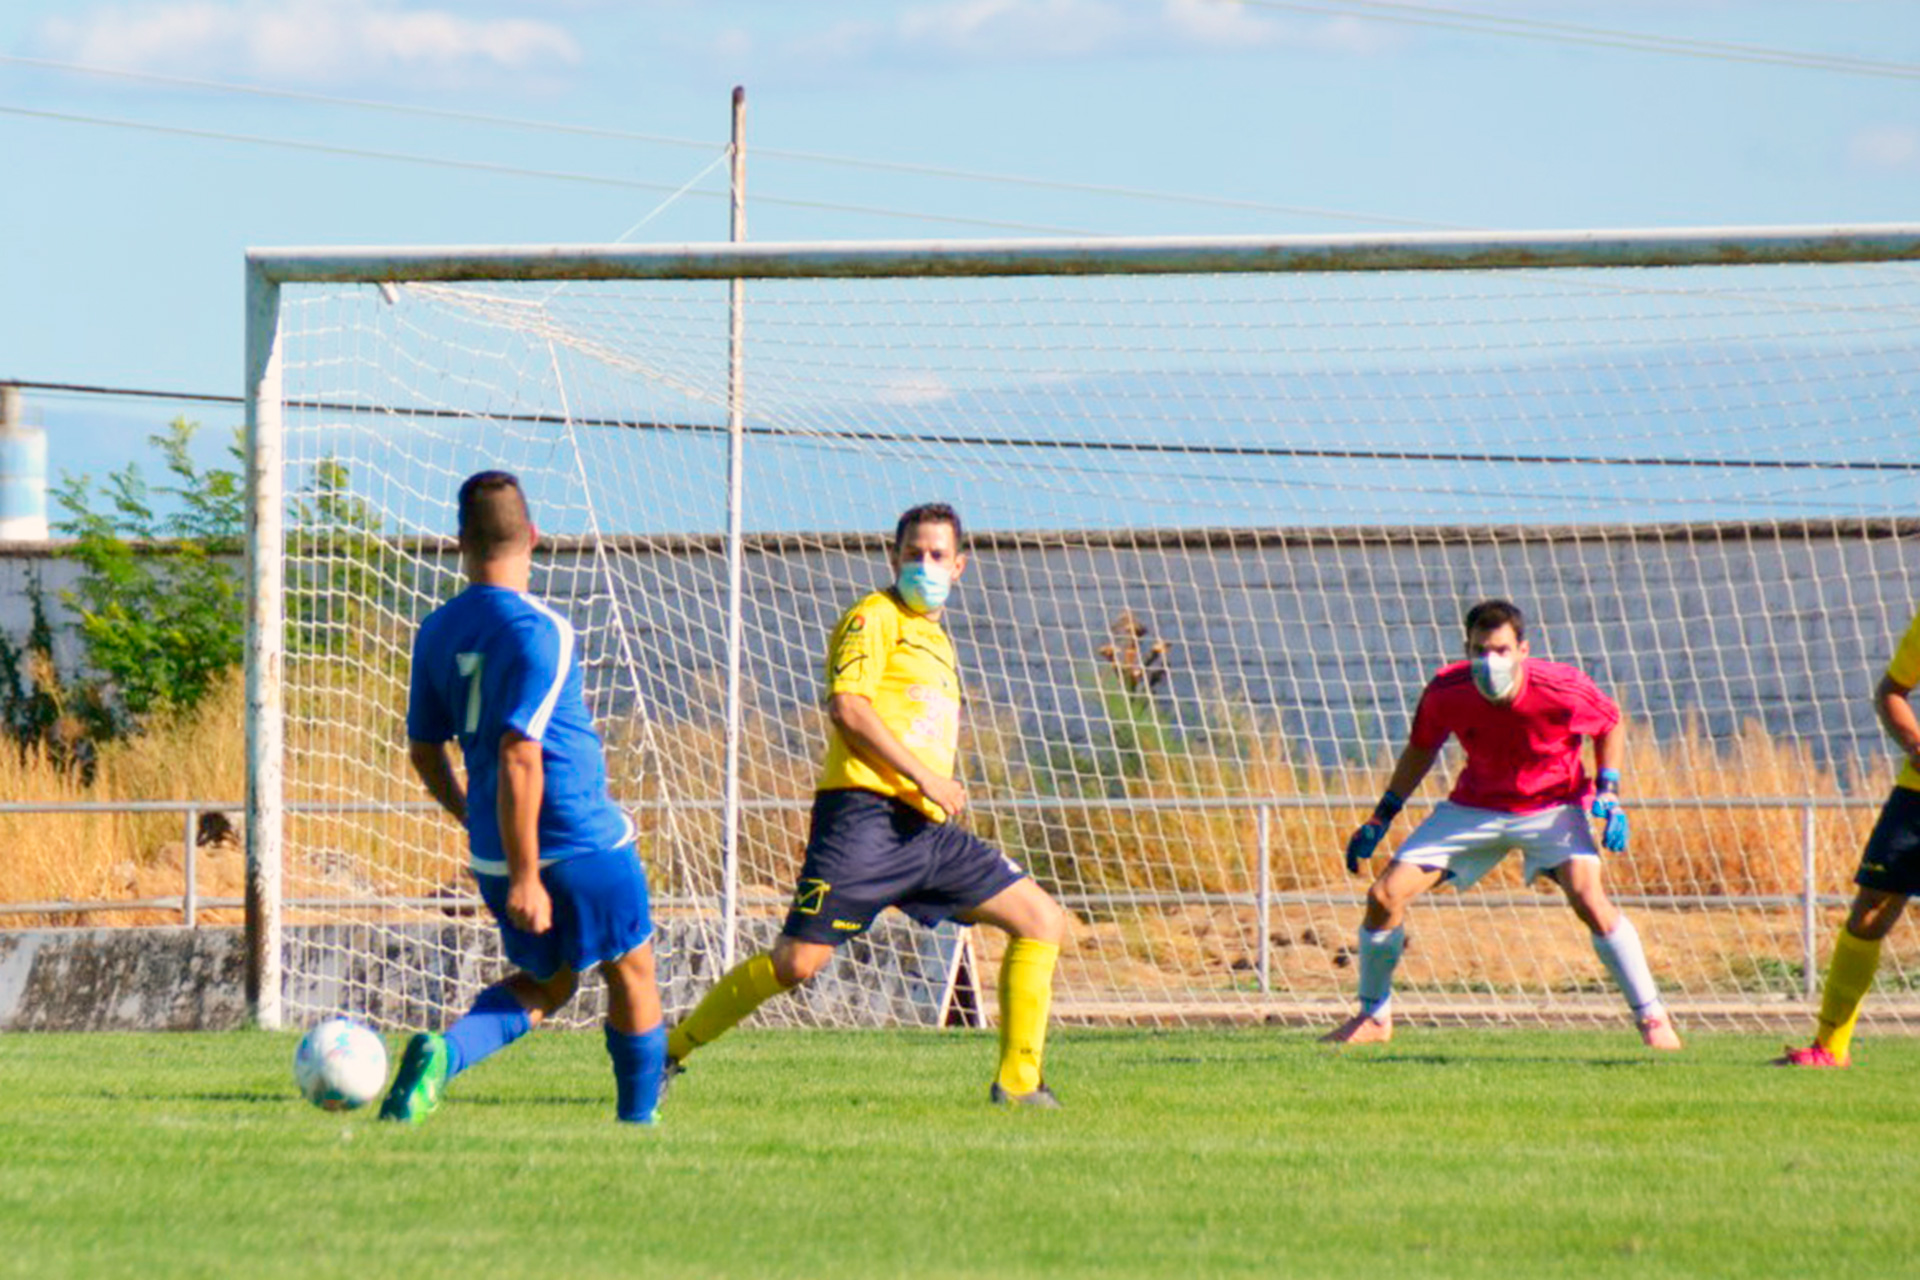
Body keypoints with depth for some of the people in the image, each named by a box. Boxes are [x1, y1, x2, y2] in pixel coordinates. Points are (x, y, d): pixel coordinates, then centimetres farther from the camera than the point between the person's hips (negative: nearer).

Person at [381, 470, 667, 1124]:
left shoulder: (437, 632, 5)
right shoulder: (538, 633, -17)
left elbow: (425, 752, 13)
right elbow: (519, 755, -23)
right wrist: (525, 875, -22)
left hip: (494, 854, 6)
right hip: (583, 844, -6)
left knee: (545, 984, 20)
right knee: (631, 973, 15)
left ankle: (444, 1052, -6)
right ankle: (639, 1121, 24)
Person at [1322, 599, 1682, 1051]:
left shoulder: (1563, 689, -26)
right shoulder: (1446, 691, -20)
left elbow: (1610, 724, -2)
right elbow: (1420, 750, 3)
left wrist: (1608, 791, -14)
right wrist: (1380, 819, 1)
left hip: (1552, 806, -3)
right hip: (1475, 806, 3)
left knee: (1588, 897, -28)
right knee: (1385, 896, -7)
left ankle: (1652, 1018, -14)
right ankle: (1374, 1017, 15)